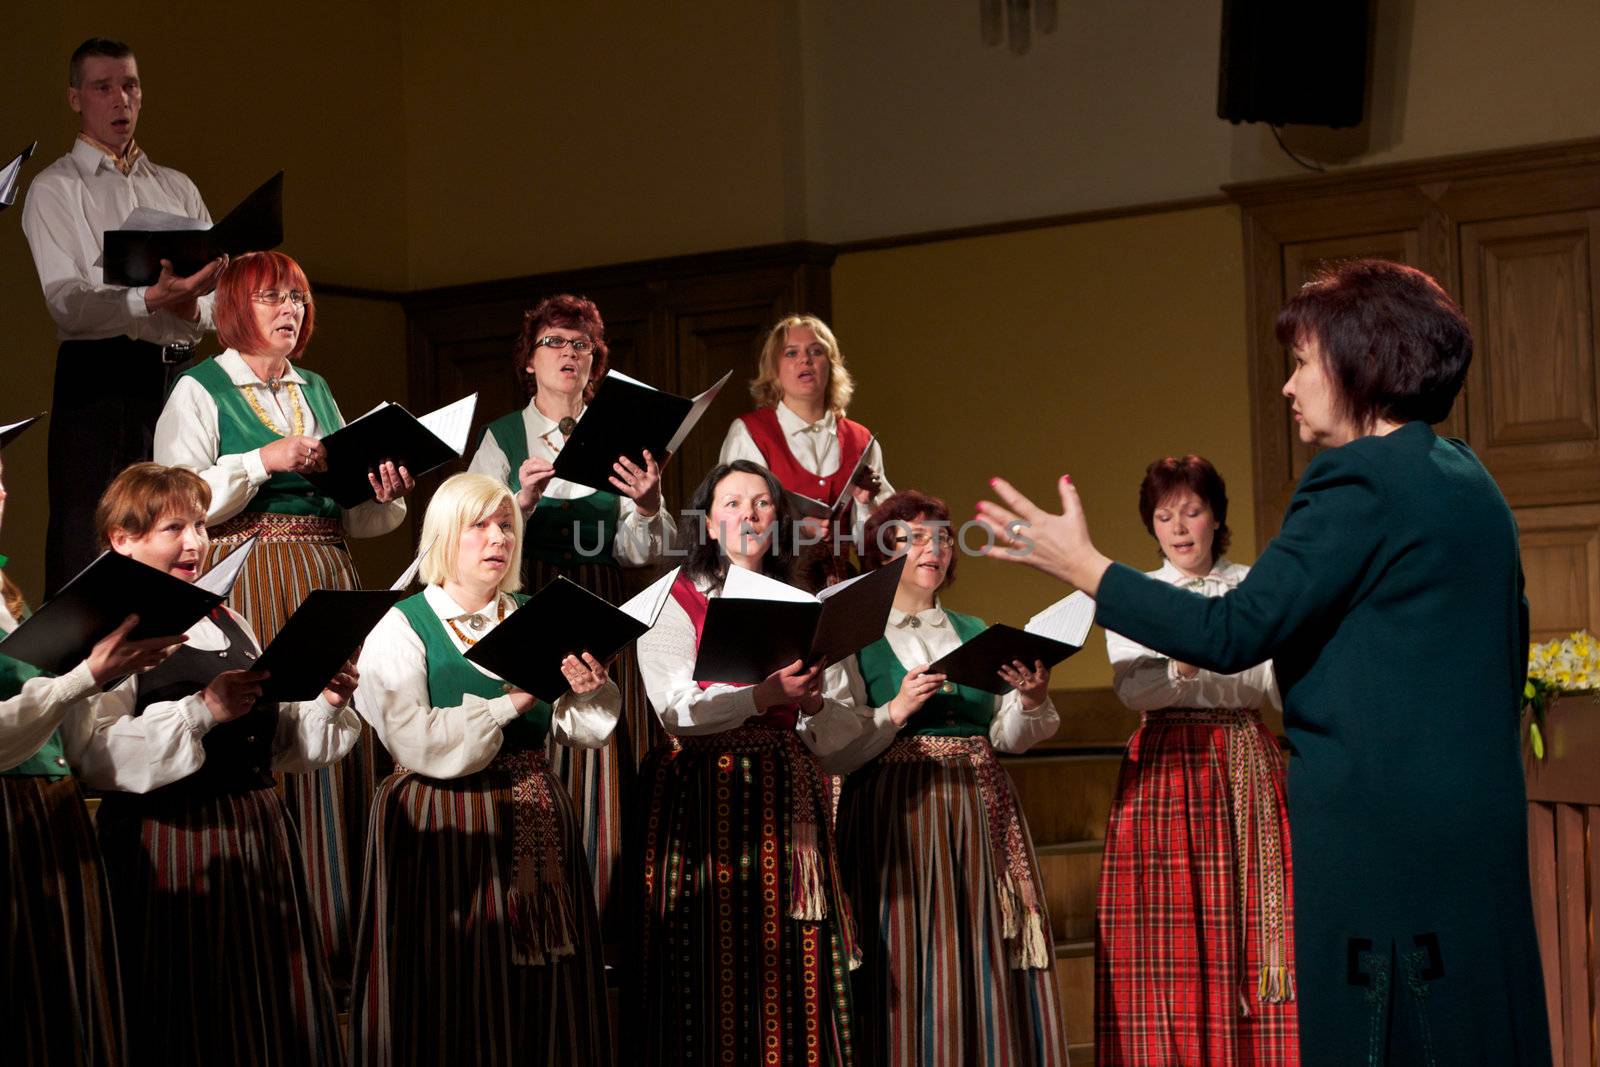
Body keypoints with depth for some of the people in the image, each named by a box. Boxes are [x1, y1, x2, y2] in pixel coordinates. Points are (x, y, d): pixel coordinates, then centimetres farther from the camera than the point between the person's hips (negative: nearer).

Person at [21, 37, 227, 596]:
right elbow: (66, 300, -10)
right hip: (99, 375, -4)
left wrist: (192, 305, -14)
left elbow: (219, 293, 11)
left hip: (178, 373, 5)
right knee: (84, 541, -9)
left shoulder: (178, 189, 20)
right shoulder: (54, 189, 4)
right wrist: (151, 300, -26)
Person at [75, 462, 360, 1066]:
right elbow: (91, 756, -21)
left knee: (280, 1010, 8)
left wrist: (326, 703, 3)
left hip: (259, 830, 7)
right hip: (172, 844, -7)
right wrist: (201, 710, -25)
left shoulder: (229, 625, 19)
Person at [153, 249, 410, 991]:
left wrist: (385, 497, 0)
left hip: (328, 580, 5)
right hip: (248, 587, -5)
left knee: (341, 744, 0)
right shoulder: (200, 392, 2)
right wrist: (263, 462, -15)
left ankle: (340, 938, 6)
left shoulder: (318, 393, 19)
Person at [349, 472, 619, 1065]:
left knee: (543, 995, 5)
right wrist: (510, 702, -18)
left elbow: (582, 732, 7)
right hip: (445, 831, -5)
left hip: (535, 827, 5)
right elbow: (415, 742, -17)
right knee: (459, 1004, -2)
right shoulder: (402, 630, -4)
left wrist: (587, 692, -14)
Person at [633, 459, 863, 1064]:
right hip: (705, 796, -3)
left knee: (793, 976, -2)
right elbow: (677, 710, -11)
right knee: (715, 974, -7)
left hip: (787, 798, 4)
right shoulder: (673, 601, 5)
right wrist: (767, 693, -22)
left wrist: (813, 702, -10)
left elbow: (839, 736, 11)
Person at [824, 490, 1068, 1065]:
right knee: (912, 963, -6)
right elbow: (834, 754, -7)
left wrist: (1031, 700, -6)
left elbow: (1007, 737, 13)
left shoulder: (973, 633, 16)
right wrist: (895, 711, -19)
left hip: (979, 810, 5)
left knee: (987, 963, 2)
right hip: (897, 811, -4)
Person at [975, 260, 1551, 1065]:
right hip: (1483, 827, 9)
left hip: (1380, 834, -9)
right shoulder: (1469, 481, 13)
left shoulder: (1358, 481, -13)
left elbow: (1234, 634, -17)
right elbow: (1508, 649, 19)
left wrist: (1083, 566, -11)